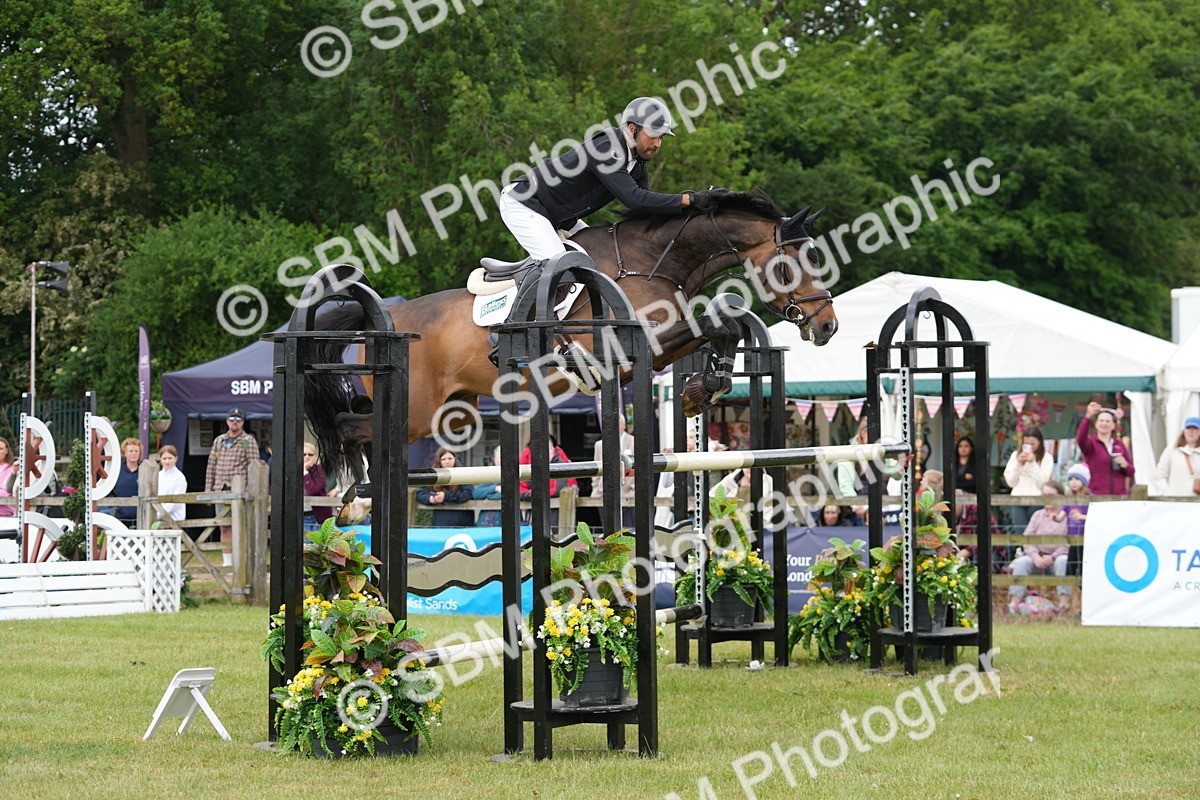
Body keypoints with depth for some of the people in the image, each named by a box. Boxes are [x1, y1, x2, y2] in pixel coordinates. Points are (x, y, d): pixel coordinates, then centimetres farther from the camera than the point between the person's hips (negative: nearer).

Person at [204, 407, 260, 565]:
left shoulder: (249, 441, 1)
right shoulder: (219, 441, 16)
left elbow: (253, 467, -5)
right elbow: (211, 466, 17)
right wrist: (208, 489, 10)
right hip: (220, 490, 5)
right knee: (225, 528, 7)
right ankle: (227, 562, 12)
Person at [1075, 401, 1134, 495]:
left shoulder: (1120, 445, 13)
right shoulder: (1091, 442, 2)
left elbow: (1131, 472, 17)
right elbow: (1080, 439, -23)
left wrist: (1125, 465, -8)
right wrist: (1088, 416, -39)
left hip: (1119, 495, 3)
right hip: (1097, 495, -3)